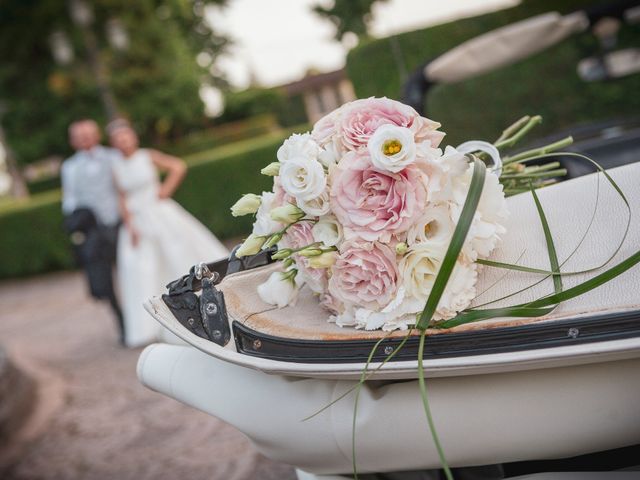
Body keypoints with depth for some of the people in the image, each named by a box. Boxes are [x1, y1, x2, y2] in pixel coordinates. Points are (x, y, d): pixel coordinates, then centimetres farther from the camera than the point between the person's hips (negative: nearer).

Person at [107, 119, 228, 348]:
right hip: (137, 221, 2)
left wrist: (166, 190, -8)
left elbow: (178, 166, -4)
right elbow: (123, 200, -2)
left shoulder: (147, 156, -3)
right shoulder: (116, 168, 0)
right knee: (139, 271, 1)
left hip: (161, 215, -2)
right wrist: (130, 226, -10)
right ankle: (148, 327, 8)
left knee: (182, 253, 2)